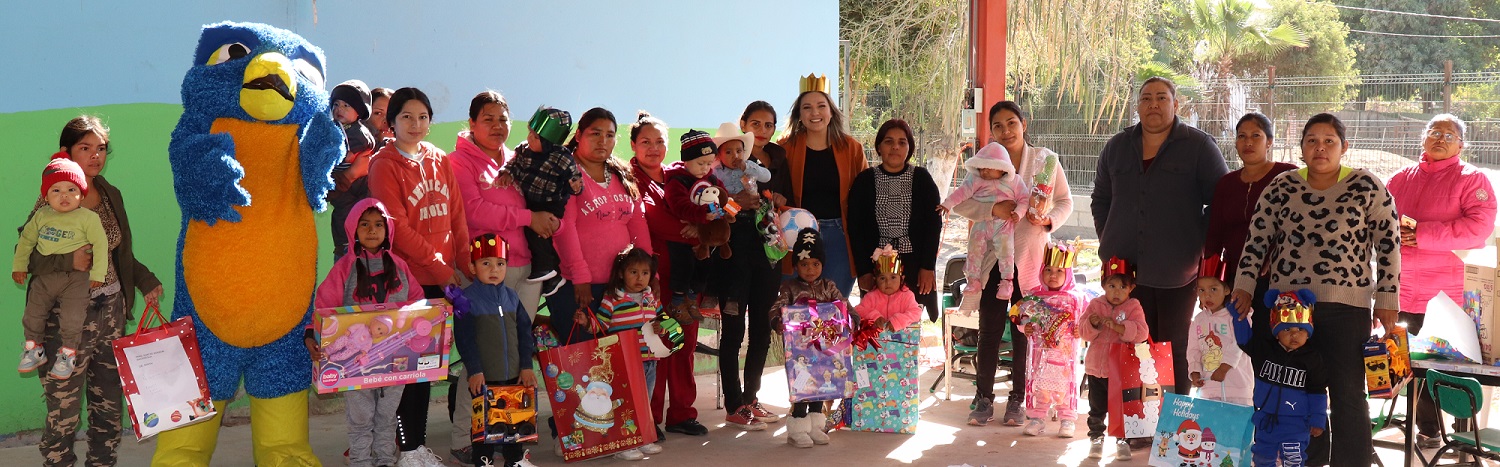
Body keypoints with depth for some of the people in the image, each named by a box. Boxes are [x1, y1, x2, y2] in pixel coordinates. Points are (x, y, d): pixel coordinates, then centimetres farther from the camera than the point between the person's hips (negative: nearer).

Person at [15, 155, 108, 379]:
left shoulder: (88, 217, -7)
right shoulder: (41, 216, 8)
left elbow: (100, 243, -8)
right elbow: (26, 239, 19)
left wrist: (97, 274, -11)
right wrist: (19, 265, 17)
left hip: (76, 277, -5)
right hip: (45, 276, 5)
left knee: (72, 316, -13)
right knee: (33, 312, 8)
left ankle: (68, 353, 6)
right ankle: (33, 348, 27)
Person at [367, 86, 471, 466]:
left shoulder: (440, 161, 12)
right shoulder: (384, 165, -4)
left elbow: (456, 217, 11)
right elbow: (397, 227, -11)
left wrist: (464, 263, 1)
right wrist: (437, 264, -15)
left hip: (443, 276, 5)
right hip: (406, 276, -5)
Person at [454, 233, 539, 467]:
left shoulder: (511, 297, 6)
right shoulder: (467, 299, -9)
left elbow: (524, 332, 9)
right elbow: (464, 339, -11)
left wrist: (526, 366, 3)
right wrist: (474, 370, -15)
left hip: (514, 374, 5)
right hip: (483, 377, -5)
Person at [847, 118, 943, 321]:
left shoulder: (922, 179, 5)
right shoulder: (865, 181, 6)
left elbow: (934, 223, 3)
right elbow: (855, 228, 3)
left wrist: (928, 267, -4)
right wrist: (863, 270, -4)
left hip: (916, 266, 0)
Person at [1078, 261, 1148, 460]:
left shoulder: (1133, 307, -5)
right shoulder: (1095, 305, 1)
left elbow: (1141, 332, -19)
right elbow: (1083, 331, -3)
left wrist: (1117, 326, -31)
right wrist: (1092, 325, -25)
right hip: (1096, 368, 2)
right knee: (1097, 408, 12)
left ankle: (1123, 441, 21)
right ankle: (1096, 439, 25)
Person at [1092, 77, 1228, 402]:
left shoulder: (1199, 146, -1)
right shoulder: (1117, 147, 12)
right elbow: (1101, 198, 23)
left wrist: (1204, 247, -4)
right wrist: (1107, 240, 13)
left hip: (1176, 272, -3)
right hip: (1125, 267, 3)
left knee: (1174, 350, 3)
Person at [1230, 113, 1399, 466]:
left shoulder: (1367, 186, -2)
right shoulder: (1282, 186, 5)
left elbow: (1389, 245, -1)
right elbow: (1257, 239, 7)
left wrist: (1387, 300, -4)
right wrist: (1244, 286, 0)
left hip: (1346, 306, -2)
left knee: (1348, 395, 2)